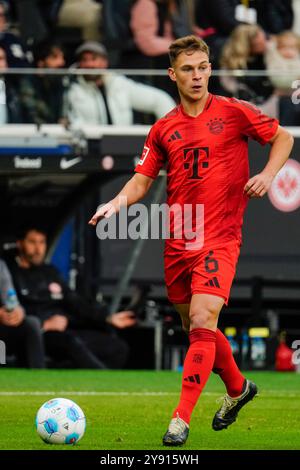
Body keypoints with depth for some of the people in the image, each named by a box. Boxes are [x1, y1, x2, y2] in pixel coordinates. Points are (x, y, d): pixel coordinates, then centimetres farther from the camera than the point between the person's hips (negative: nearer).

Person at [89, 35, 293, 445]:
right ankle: (238, 388, 41)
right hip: (178, 240, 5)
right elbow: (142, 180, 9)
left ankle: (181, 419, -17)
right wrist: (117, 203, -11)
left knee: (202, 322, -19)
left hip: (220, 237, -5)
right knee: (194, 327, 14)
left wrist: (268, 174, -8)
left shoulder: (233, 112, -2)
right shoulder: (163, 129, 8)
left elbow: (283, 138, 9)